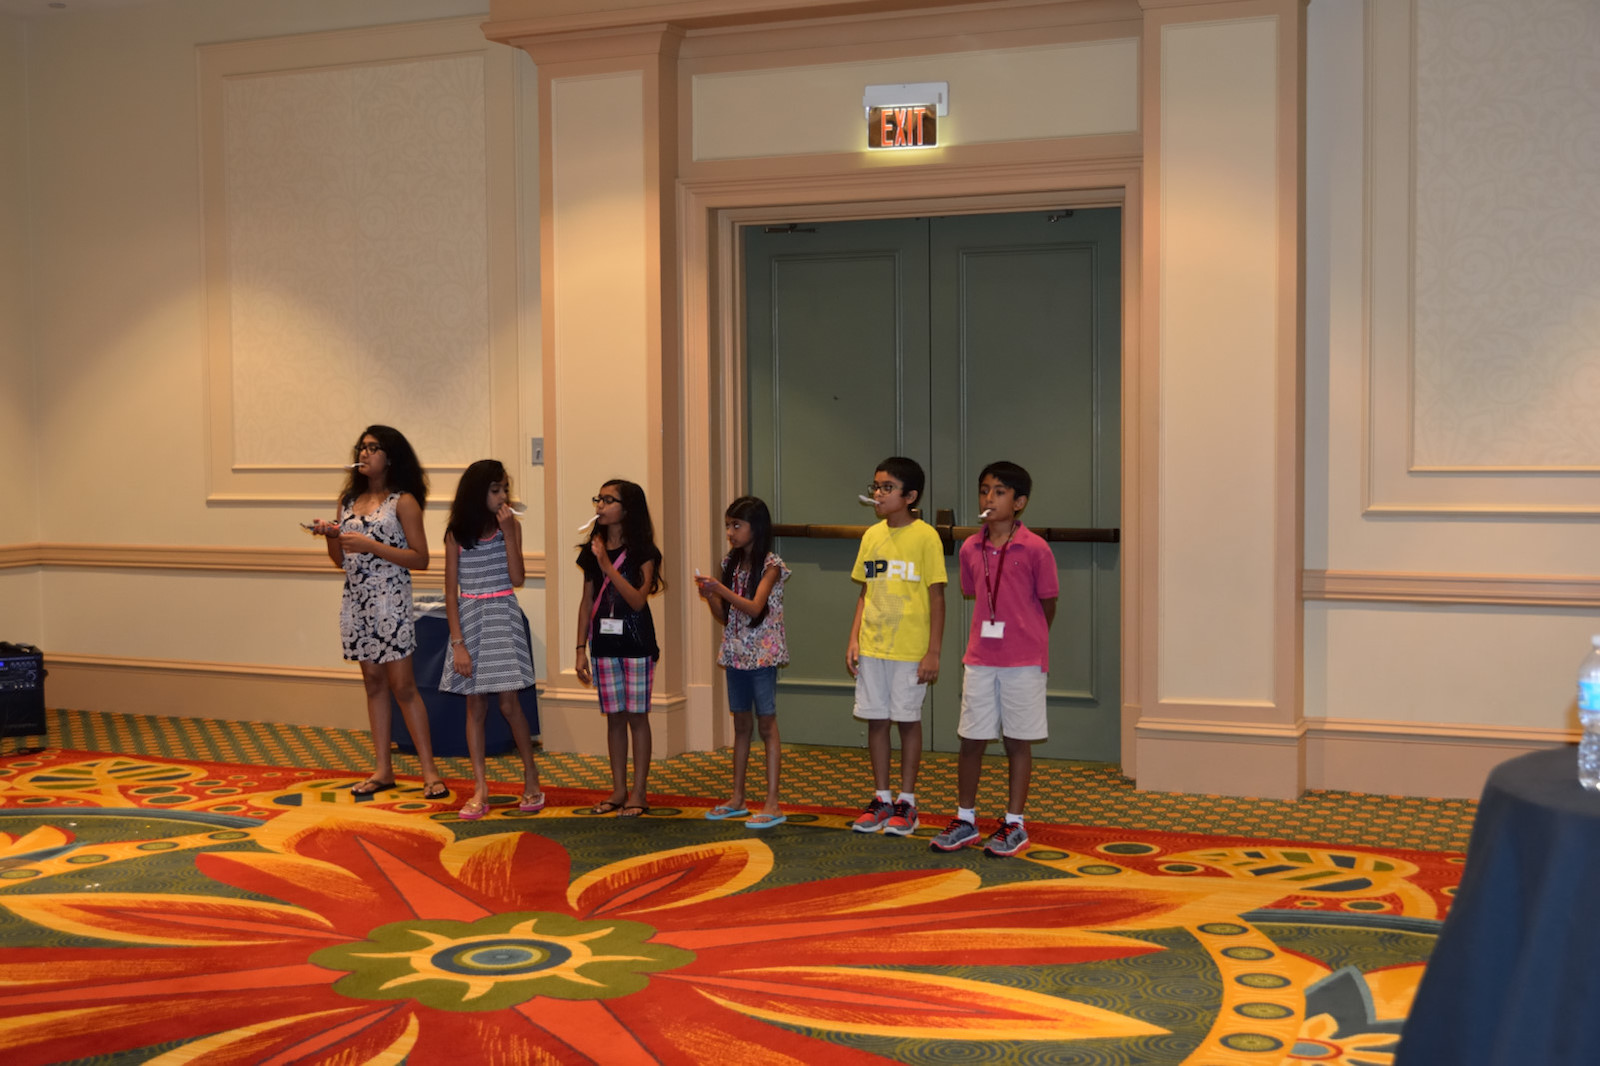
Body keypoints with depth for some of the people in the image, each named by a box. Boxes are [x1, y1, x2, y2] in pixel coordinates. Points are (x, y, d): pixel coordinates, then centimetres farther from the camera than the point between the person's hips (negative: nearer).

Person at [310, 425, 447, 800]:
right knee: (373, 682, 9)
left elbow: (420, 559, -11)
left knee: (402, 685, -6)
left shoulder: (403, 502, -6)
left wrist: (371, 545, -18)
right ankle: (382, 770, 15)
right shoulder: (349, 500, 13)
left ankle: (429, 771, -1)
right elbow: (340, 559, 17)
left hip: (390, 601, -6)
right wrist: (330, 536, -4)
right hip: (356, 601, 6)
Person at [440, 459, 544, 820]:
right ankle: (480, 790, 9)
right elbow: (451, 591, -1)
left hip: (504, 617, -1)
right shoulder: (456, 533, -1)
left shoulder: (511, 525, -1)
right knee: (475, 705, 3)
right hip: (470, 619, 1)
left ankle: (531, 778, 14)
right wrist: (458, 643, -6)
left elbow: (517, 578, -10)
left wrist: (507, 532, -15)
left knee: (509, 704, -2)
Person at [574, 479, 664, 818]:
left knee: (637, 715, 0)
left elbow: (638, 600, -18)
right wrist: (581, 648, 7)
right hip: (605, 643, 4)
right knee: (614, 716, 9)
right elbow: (587, 602, 10)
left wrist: (607, 566, -23)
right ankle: (619, 790, 17)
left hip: (636, 643, -4)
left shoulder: (643, 552, -7)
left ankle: (638, 794, 6)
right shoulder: (592, 551, 7)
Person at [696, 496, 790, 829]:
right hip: (735, 652, 7)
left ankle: (772, 805, -4)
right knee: (741, 725, 13)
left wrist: (721, 589, -31)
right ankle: (737, 798, 20)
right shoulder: (731, 564, 9)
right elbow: (724, 616, 10)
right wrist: (709, 596, -8)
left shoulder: (770, 565, -10)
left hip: (762, 654, -7)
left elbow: (754, 607, -22)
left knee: (767, 724, -5)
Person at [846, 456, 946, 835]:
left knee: (908, 720, 3)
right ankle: (881, 800, 19)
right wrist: (853, 640, 5)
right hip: (871, 648, 5)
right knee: (876, 720, 8)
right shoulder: (871, 536, 7)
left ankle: (907, 802, 14)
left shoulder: (925, 537, -8)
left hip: (910, 648, -5)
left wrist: (933, 652, -12)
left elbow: (937, 597, -8)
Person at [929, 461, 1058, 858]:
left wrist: (1027, 641, 8)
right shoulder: (970, 548, 4)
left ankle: (1014, 824, 16)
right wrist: (988, 639, 12)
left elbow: (1047, 605, -1)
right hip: (980, 659, 4)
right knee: (970, 739, 7)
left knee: (1018, 741, 5)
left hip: (1023, 662, -4)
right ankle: (965, 819, 21)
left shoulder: (1035, 549, -9)